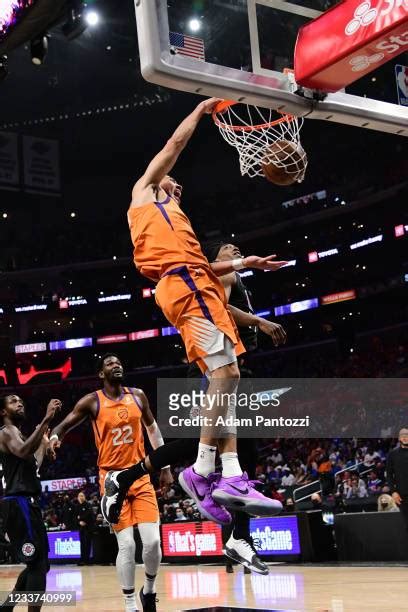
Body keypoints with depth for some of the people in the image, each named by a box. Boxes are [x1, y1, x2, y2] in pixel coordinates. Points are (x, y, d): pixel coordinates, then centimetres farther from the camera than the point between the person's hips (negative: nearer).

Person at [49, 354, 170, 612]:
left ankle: (149, 590, 21)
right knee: (127, 545, -8)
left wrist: (165, 467, 15)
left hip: (141, 476, 3)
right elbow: (64, 426, 0)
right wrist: (54, 436, -25)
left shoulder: (138, 395, 6)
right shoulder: (92, 401, -3)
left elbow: (153, 429, 16)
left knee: (153, 541, -7)